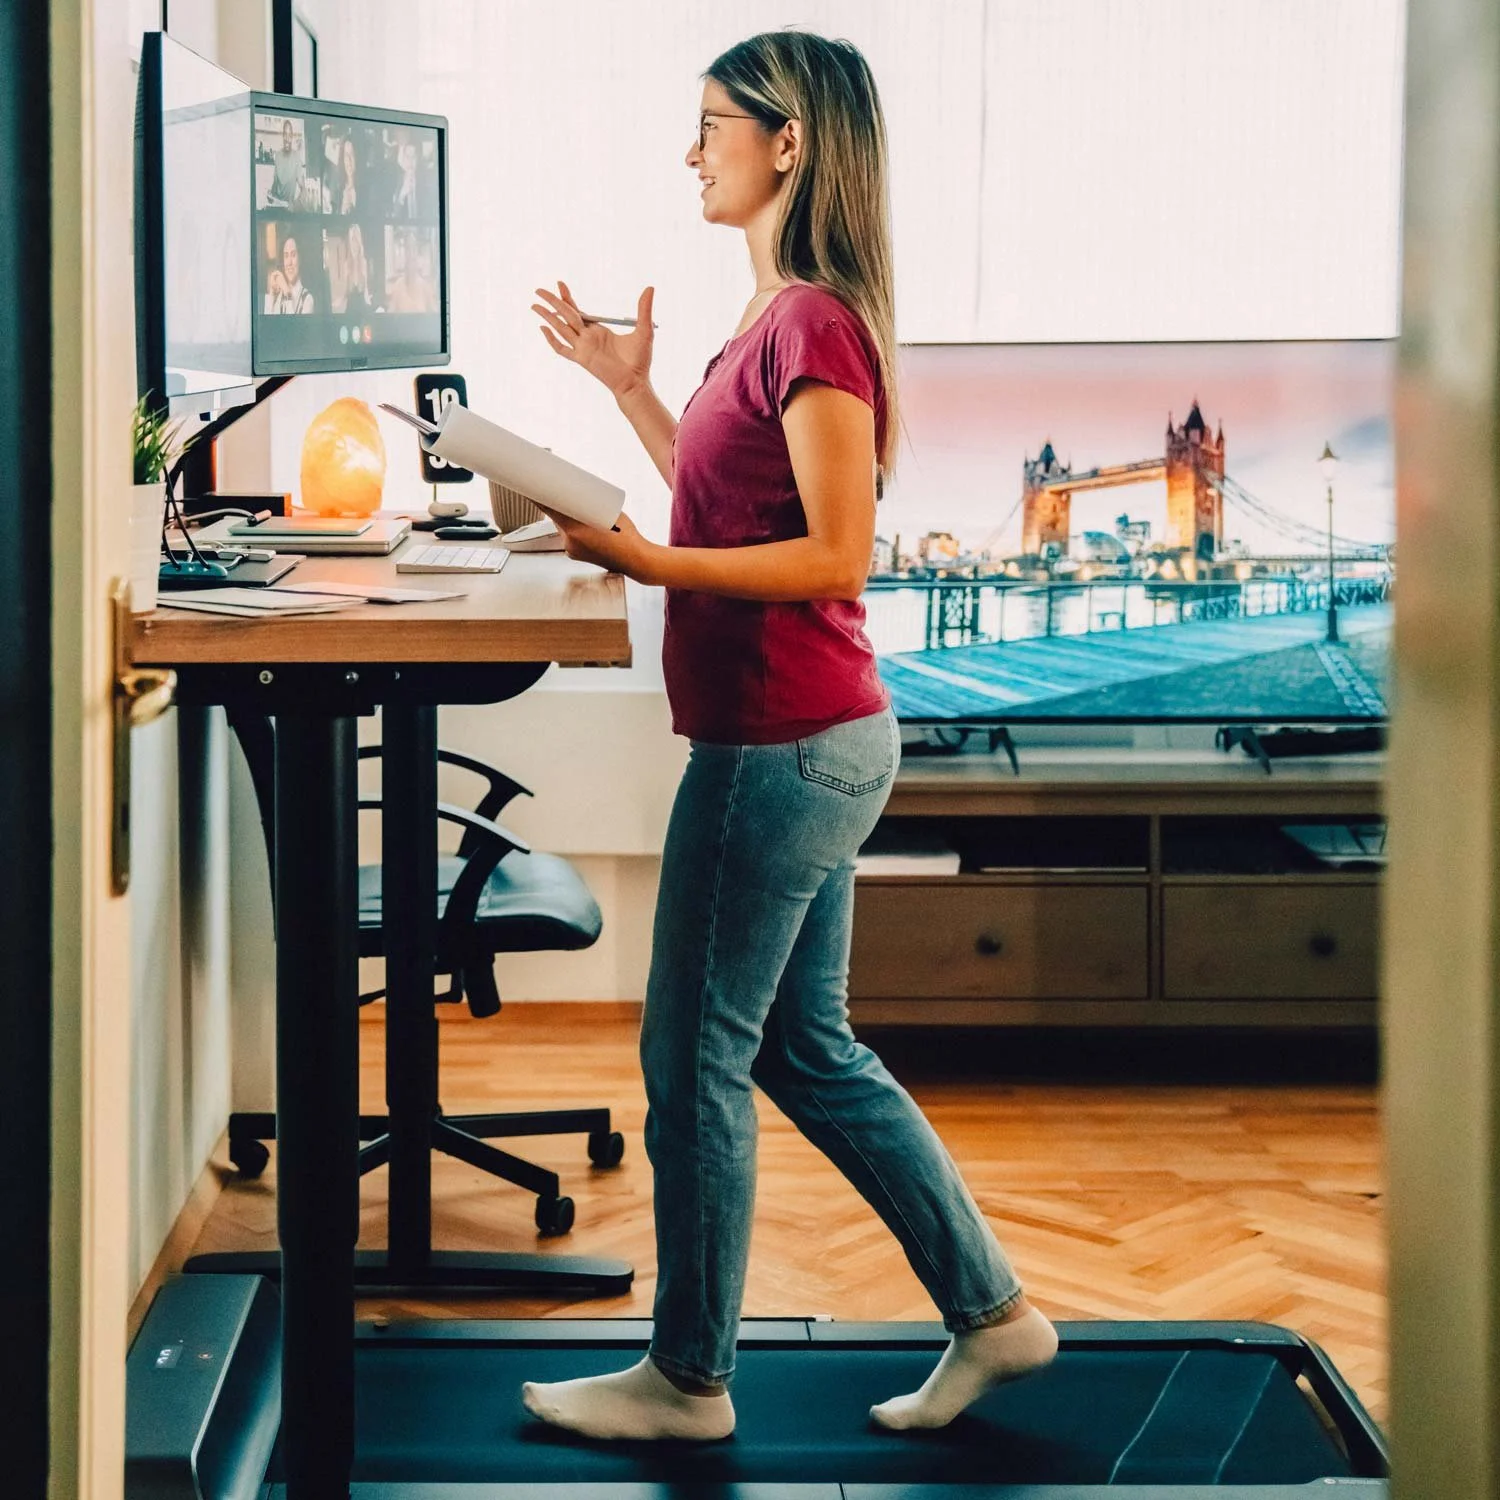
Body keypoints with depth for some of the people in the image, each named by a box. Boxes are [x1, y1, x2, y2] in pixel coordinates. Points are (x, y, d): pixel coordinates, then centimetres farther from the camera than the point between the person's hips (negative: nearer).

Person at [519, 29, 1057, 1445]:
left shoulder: (813, 326, -16)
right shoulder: (783, 320, 14)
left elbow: (835, 554, -21)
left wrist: (654, 565, -26)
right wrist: (626, 383, 21)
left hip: (783, 744, -10)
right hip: (812, 738, 10)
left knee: (695, 1054, 1)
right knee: (806, 1049, 16)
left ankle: (687, 1379, 14)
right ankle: (991, 1313, 23)